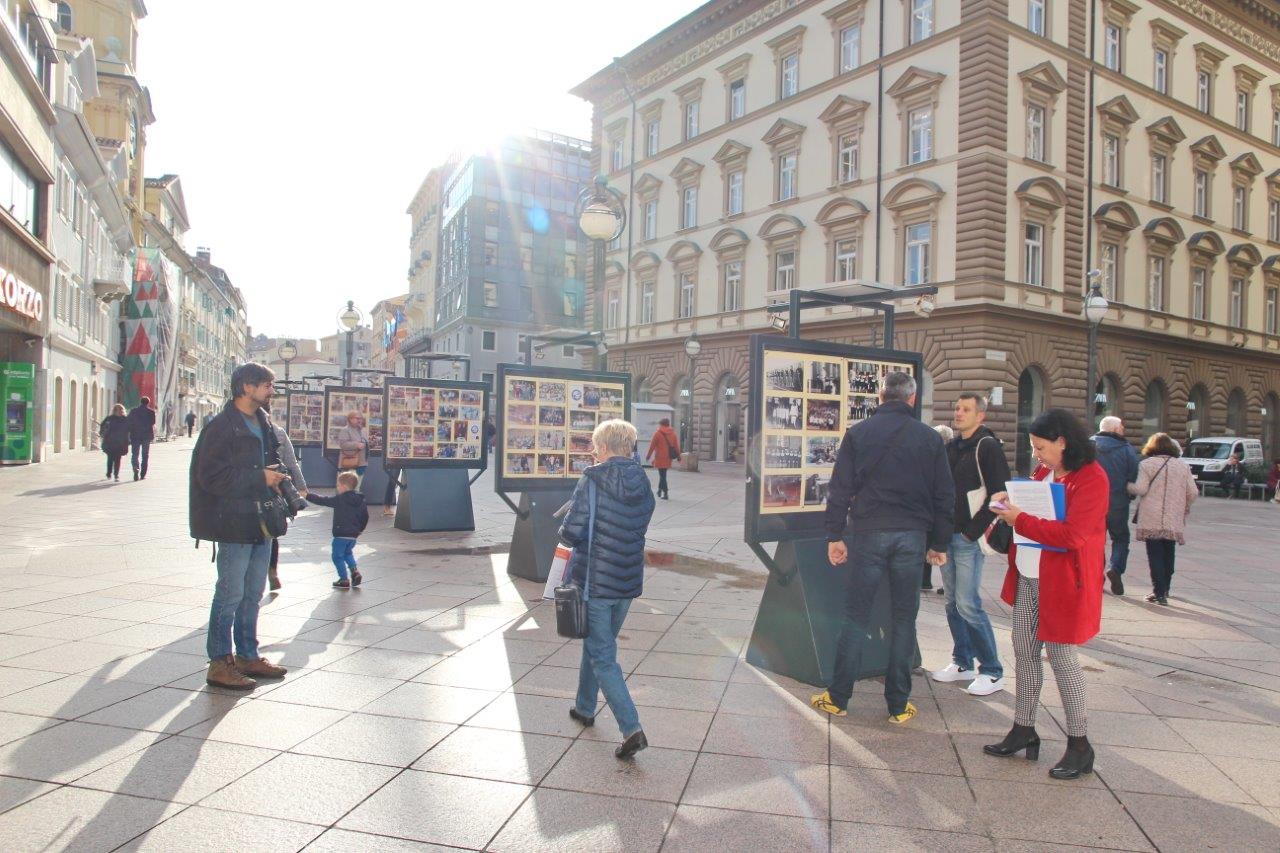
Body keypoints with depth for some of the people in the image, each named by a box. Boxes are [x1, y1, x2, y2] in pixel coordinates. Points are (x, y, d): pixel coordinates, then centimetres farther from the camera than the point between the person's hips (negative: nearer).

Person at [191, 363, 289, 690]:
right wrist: (260, 478, -19)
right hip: (234, 524, -8)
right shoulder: (222, 427, -14)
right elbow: (212, 477, -20)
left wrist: (276, 474, 7)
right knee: (230, 594, -1)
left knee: (253, 593, 15)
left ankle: (248, 656, 27)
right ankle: (219, 663, 11)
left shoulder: (264, 423, 12)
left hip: (260, 521, 8)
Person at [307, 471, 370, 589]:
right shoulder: (360, 500, 5)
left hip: (341, 534, -7)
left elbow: (323, 500, -10)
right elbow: (365, 516, 12)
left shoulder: (339, 499, -14)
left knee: (337, 556, 6)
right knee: (348, 553, 28)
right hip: (353, 535, 7)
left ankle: (344, 580, 6)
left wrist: (307, 496, -2)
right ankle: (355, 570, 11)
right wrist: (360, 529, 24)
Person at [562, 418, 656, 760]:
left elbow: (571, 534, -18)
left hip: (594, 581, -6)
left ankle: (632, 729, -7)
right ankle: (585, 707, 42)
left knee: (602, 657, 1)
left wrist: (565, 533, 5)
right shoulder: (643, 486, 1)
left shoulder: (592, 482, -17)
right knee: (596, 644, 25)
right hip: (628, 582, 6)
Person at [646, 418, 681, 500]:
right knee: (663, 474, 19)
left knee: (662, 475, -3)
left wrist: (648, 455, 3)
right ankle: (660, 490, 25)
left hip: (660, 457, -5)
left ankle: (666, 493, -8)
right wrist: (678, 455, 15)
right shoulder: (672, 433, 6)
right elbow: (676, 445, 8)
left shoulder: (658, 433, -8)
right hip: (668, 457, 5)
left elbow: (652, 445, -6)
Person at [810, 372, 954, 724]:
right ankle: (898, 705, 15)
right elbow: (944, 495, 5)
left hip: (870, 533, -1)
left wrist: (835, 535, 4)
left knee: (856, 615, 7)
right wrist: (939, 543, 13)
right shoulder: (930, 438, 3)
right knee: (904, 617, 9)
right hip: (913, 536, 1)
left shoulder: (858, 433, 0)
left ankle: (838, 697, 12)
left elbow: (840, 488, -2)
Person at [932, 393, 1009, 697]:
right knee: (953, 603, 12)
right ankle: (962, 663, 24)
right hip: (947, 535, 8)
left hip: (969, 538, -8)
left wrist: (973, 531, -15)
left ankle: (992, 672, 4)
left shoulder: (987, 447, -9)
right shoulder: (952, 446, 14)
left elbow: (998, 495, -15)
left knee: (968, 604, -9)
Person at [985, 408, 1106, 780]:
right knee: (1024, 651, 12)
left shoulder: (1091, 478, -15)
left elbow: (1072, 535, -24)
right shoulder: (1045, 472, 10)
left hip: (1061, 582, -8)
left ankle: (1079, 744, 16)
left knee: (1061, 657, 0)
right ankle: (1024, 730, 24)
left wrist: (1020, 520, -21)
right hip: (1028, 578, 8)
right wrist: (1011, 501, 4)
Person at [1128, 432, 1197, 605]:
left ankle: (1159, 592, -5)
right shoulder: (1182, 467, 9)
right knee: (1168, 554, 17)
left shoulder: (1146, 464, -3)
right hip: (1173, 520, 4)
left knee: (1155, 554, -1)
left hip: (1151, 519, -4)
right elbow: (1193, 493, 6)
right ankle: (1165, 589, 27)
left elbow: (1140, 489, -12)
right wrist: (1185, 508, 24)